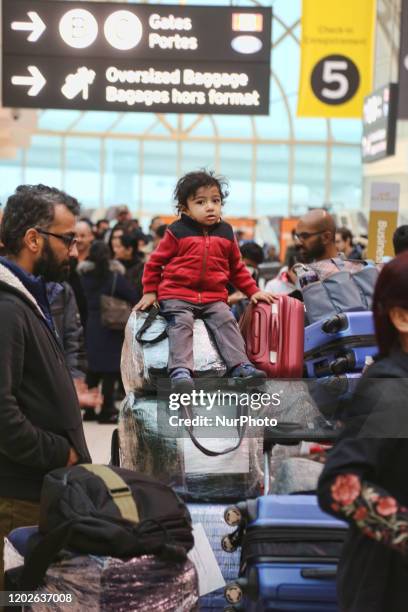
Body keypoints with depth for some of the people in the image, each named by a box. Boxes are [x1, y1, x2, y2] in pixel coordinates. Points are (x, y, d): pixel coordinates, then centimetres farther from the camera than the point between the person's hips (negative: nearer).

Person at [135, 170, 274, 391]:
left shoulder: (226, 234, 12)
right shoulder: (177, 232, 0)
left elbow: (237, 268, 23)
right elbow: (155, 262, 8)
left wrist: (253, 291, 15)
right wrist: (150, 292, 5)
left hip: (213, 298, 4)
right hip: (177, 295, -4)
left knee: (227, 322, -16)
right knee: (181, 325, -25)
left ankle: (240, 366, -20)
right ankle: (180, 371, -38)